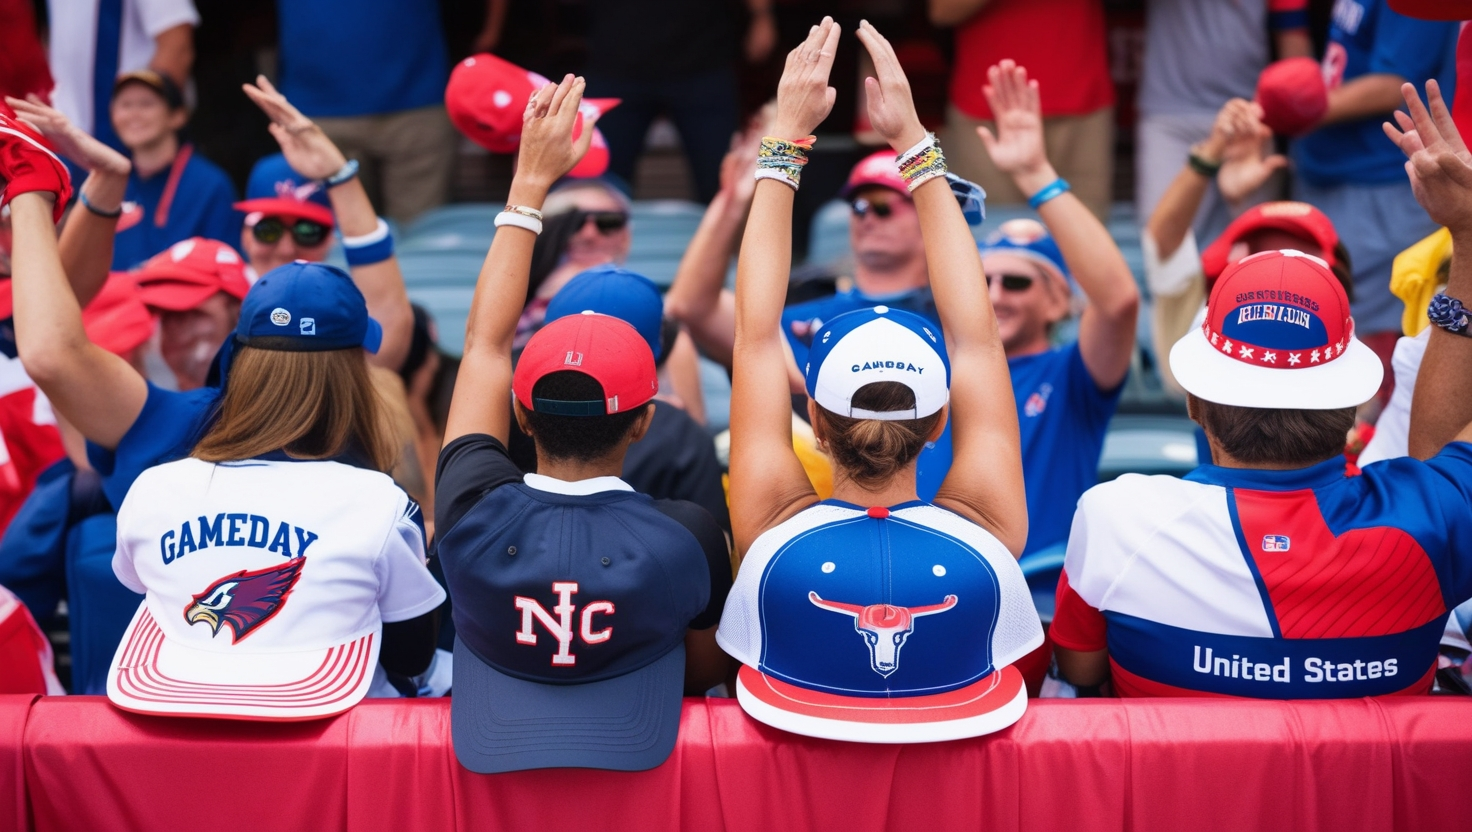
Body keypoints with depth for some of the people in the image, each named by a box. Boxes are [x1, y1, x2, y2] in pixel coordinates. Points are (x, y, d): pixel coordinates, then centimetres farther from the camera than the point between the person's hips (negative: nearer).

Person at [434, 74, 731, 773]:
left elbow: (484, 339, -9)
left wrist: (531, 181, -3)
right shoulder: (689, 536, -26)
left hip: (487, 752, 1)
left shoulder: (474, 517, -23)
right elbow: (707, 671, -6)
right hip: (639, 760, -1)